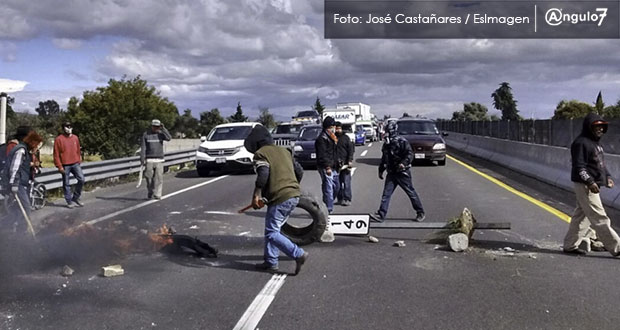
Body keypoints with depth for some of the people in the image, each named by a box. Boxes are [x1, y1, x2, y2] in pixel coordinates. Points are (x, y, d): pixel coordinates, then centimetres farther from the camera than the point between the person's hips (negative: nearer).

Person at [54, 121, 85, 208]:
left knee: (81, 179, -6)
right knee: (66, 184, 4)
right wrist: (59, 166, -10)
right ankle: (69, 201, 14)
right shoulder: (59, 139, -5)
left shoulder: (75, 138, 8)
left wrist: (79, 161, 11)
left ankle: (76, 197, 12)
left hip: (75, 164, 4)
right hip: (65, 165, -4)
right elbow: (56, 154, -6)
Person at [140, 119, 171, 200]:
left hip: (159, 160, 1)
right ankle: (149, 194, 17)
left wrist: (163, 128, -15)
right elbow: (143, 148, 1)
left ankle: (157, 195, -3)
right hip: (149, 160, -1)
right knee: (149, 178, 1)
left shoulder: (161, 133, 6)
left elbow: (169, 138, -15)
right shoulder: (146, 134, 3)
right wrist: (142, 159, -5)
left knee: (159, 178, -6)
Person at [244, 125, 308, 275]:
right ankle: (271, 262, 21)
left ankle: (299, 255, -12)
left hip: (280, 198, -9)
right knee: (272, 229, 18)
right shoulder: (284, 151, 21)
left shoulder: (260, 153, -2)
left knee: (271, 233, -4)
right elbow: (299, 171, 22)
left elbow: (263, 173, -20)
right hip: (294, 196, 9)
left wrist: (256, 195, -17)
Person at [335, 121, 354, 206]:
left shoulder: (345, 137, 4)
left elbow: (351, 149, 1)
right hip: (336, 164, 2)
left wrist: (350, 161, -9)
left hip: (345, 163, -2)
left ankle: (347, 199, 0)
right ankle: (340, 199, 15)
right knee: (338, 183, 6)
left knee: (346, 182, -4)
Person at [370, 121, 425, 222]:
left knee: (411, 193, 4)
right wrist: (381, 170, 24)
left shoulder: (402, 141, -11)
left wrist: (403, 163, -34)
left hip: (402, 172, -6)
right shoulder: (386, 144, 12)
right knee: (386, 194, -2)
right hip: (391, 173, 6)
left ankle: (421, 213, 18)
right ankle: (381, 215, -4)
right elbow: (384, 158, 24)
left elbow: (410, 154, -19)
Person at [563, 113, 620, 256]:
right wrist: (590, 182, -26)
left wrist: (607, 177, 14)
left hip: (593, 184, 11)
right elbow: (579, 166, -19)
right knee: (599, 218, -6)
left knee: (582, 215, 13)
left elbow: (600, 163, 26)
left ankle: (570, 245, 20)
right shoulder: (581, 142, -14)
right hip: (585, 185, -11)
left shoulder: (595, 142, 18)